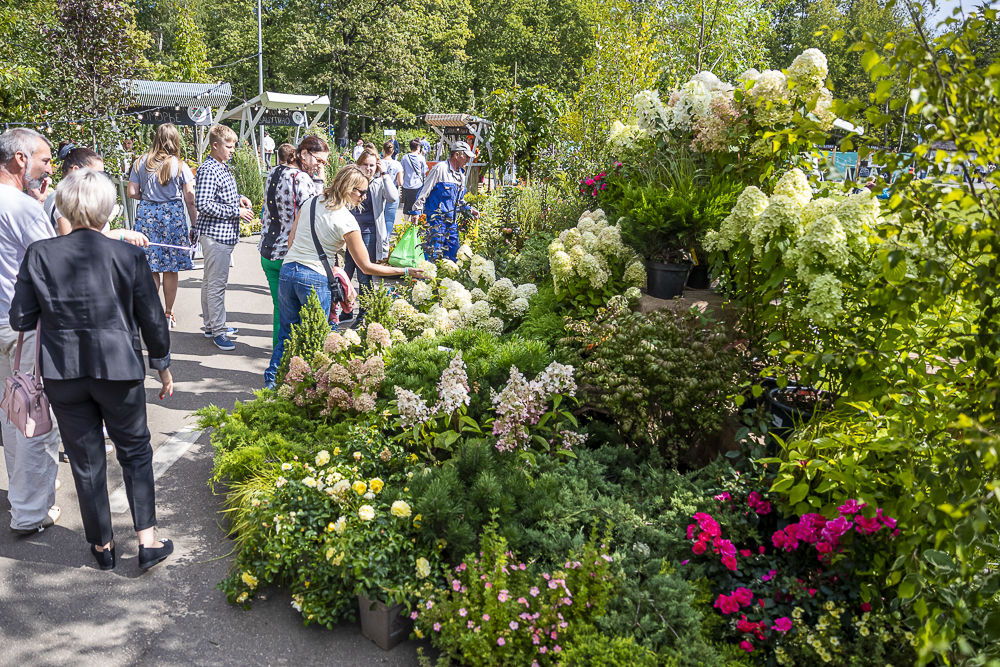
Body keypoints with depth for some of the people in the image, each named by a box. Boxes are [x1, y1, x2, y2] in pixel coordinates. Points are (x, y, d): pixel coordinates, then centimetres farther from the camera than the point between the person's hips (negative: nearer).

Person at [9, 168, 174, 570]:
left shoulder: (39, 255, -8)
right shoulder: (129, 255, -11)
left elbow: (21, 319, -3)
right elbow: (152, 319, -4)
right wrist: (163, 366, 9)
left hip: (63, 373, 2)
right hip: (118, 369, -1)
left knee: (86, 460, 14)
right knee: (135, 451, 16)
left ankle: (102, 545, 29)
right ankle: (147, 540, 14)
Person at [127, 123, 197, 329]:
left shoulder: (141, 163, 3)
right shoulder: (180, 166, -3)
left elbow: (132, 193, 2)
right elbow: (190, 200, -5)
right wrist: (196, 225, 2)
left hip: (146, 215, 2)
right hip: (172, 216, -2)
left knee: (150, 268, 7)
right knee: (170, 269, 6)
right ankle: (168, 314, 13)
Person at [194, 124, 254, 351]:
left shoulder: (222, 167, 15)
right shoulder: (208, 170, -16)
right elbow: (203, 204, -24)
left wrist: (238, 198, 10)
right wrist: (236, 211, -19)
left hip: (225, 234, 10)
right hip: (214, 233, -10)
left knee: (211, 281, 17)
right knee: (217, 283, -6)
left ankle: (210, 325, 27)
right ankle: (218, 331, 0)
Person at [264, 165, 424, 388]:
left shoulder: (310, 203, 7)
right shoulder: (346, 221, -13)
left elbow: (291, 241, 14)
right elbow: (366, 267, -10)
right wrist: (406, 271, -7)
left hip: (287, 271, 6)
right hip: (315, 279, -6)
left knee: (287, 333, 19)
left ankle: (272, 379, 27)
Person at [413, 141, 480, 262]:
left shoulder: (461, 174, 16)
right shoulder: (440, 168, -8)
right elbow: (425, 191, -8)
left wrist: (469, 209, 14)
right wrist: (417, 210, -12)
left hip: (452, 220, 8)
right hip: (437, 218, -8)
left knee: (452, 252, 9)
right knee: (434, 252, -10)